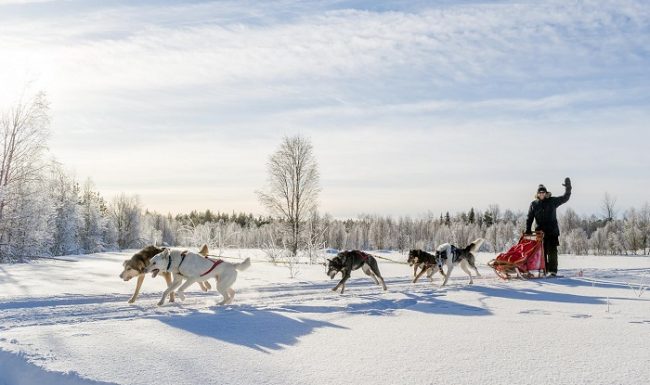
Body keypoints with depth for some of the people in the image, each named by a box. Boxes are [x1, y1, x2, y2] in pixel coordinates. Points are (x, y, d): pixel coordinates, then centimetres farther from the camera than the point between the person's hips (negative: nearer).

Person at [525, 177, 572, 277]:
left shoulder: (552, 201, 5)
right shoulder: (534, 204, 7)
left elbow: (565, 198, 6)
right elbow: (529, 218, 6)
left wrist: (568, 187, -7)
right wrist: (528, 230, -3)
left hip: (552, 231, -2)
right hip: (540, 232, 2)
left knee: (552, 251, -7)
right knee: (542, 252, 5)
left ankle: (552, 270, -6)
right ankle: (544, 270, 12)